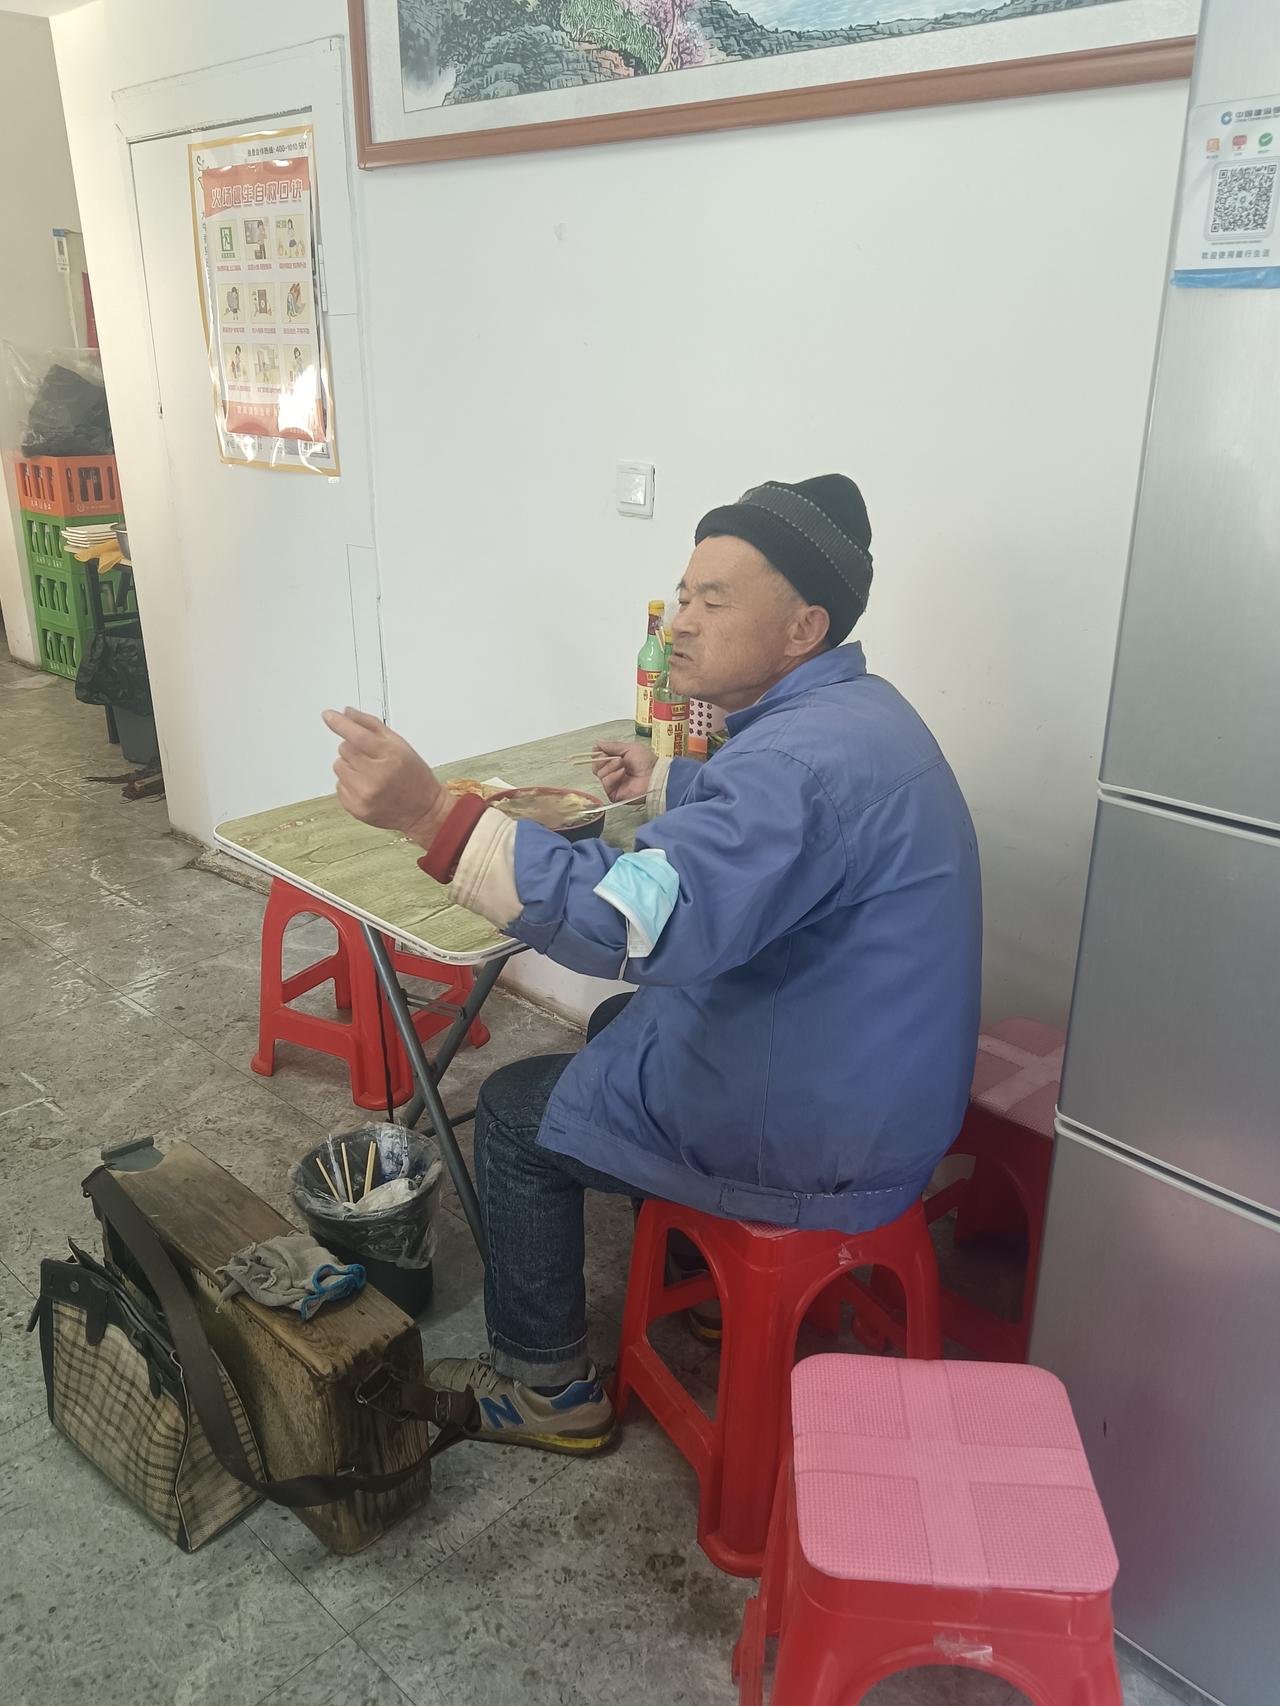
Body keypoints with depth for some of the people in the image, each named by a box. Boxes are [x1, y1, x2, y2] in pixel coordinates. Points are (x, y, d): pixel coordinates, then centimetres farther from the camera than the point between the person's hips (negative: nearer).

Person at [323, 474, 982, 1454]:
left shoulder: (805, 760, -30)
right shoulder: (850, 710, 3)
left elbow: (635, 925, -43)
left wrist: (432, 814, -47)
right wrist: (666, 785, 27)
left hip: (822, 1143, -10)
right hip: (881, 1085, 10)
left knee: (516, 1115, 5)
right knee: (624, 1022, 28)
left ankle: (546, 1389, 21)